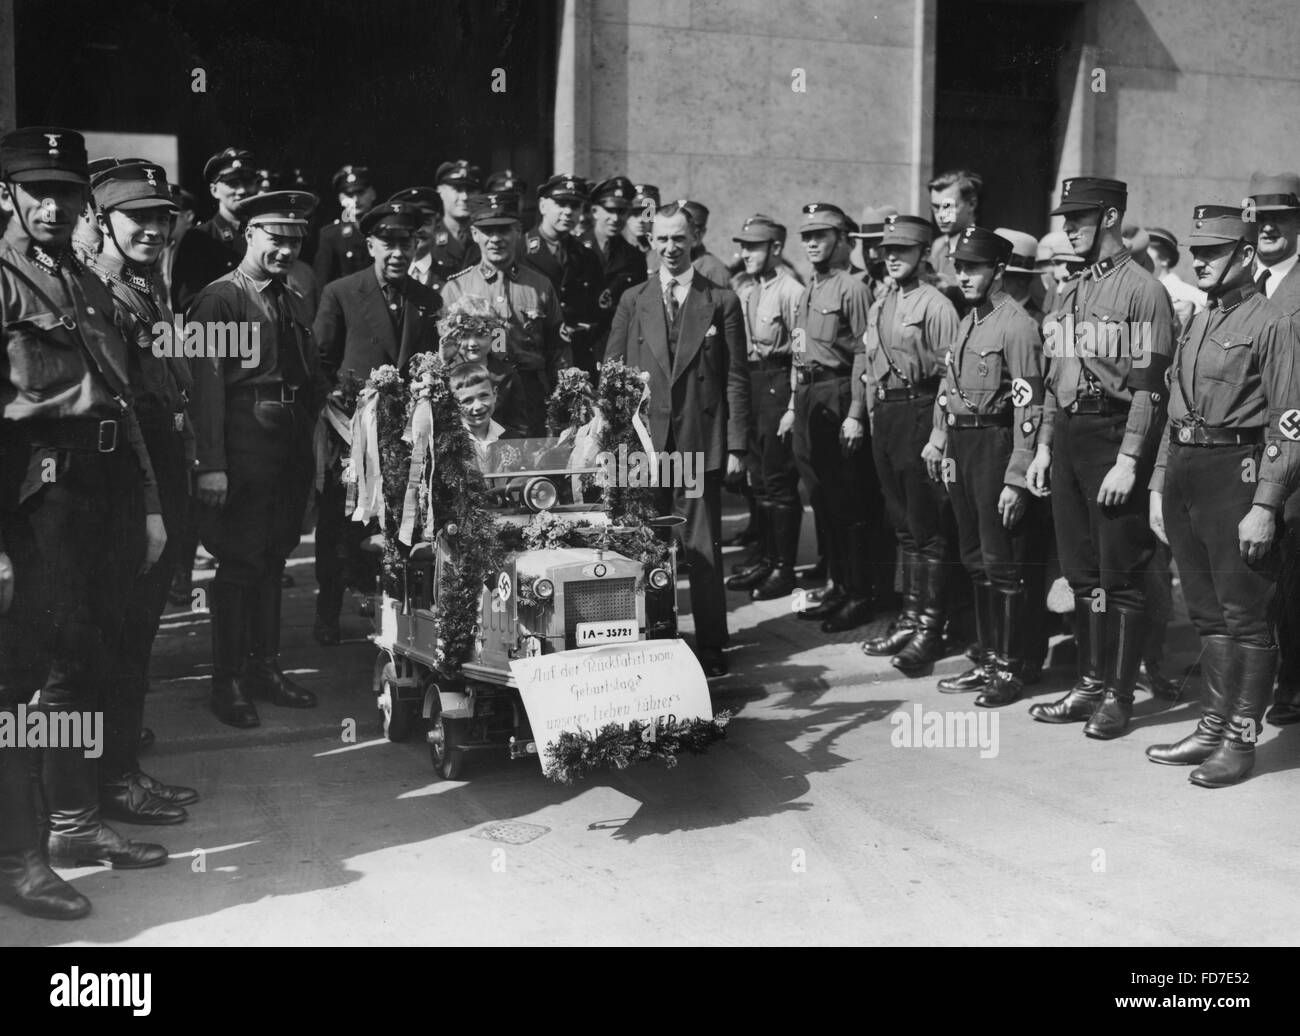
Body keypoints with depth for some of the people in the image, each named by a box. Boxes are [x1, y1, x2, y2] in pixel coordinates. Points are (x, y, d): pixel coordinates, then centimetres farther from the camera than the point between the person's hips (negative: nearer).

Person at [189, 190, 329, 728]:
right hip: (244, 446, -7)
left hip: (292, 446, 7)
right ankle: (229, 682, 9)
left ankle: (266, 667, 25)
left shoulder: (294, 303, 16)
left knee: (273, 558, 14)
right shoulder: (218, 299, -7)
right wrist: (211, 464, -20)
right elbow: (207, 385, -14)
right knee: (240, 562, -1)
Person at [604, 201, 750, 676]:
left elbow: (736, 379, 2)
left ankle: (711, 648, 8)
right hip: (643, 442, 2)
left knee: (703, 550, 1)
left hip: (701, 443, -2)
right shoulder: (632, 301, 9)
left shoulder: (721, 302, 4)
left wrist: (736, 446, -4)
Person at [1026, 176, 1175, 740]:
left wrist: (1128, 462, -19)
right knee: (1081, 571, 12)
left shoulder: (1143, 290, -9)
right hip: (1067, 436, 8)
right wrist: (1044, 446, 14)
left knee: (1120, 576, 0)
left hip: (1113, 435, -8)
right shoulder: (1075, 291, 16)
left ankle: (1118, 694, 8)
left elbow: (1149, 387, -14)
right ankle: (1090, 683, 22)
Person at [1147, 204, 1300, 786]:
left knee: (1245, 616, 0)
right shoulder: (1196, 326, 17)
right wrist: (1159, 486, 15)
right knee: (1207, 613, 13)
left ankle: (1241, 740, 7)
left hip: (1235, 474, -8)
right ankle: (1212, 727, 22)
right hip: (1183, 475, 8)